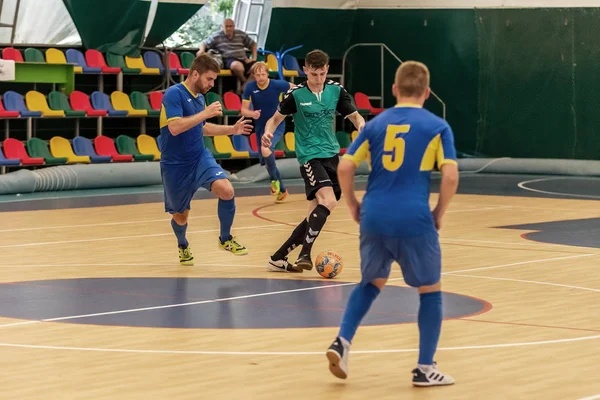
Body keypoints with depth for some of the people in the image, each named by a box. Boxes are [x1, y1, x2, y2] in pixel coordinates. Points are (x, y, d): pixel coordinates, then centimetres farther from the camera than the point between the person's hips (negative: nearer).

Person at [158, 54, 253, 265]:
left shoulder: (199, 97, 8)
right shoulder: (174, 94, -16)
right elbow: (175, 127, -28)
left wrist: (232, 129, 14)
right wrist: (206, 113, -27)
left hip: (200, 158, 5)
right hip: (175, 165, -5)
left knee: (226, 190, -21)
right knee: (181, 215, 9)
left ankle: (225, 239, 0)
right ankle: (183, 246, 43)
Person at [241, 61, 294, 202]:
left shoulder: (277, 85, -17)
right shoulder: (250, 87, -12)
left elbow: (294, 88, 2)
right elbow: (244, 110, -11)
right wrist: (252, 114, -32)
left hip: (276, 125, -4)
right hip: (260, 127, 4)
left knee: (265, 149, -32)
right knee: (266, 162, 12)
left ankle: (274, 180, -6)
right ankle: (281, 190, 35)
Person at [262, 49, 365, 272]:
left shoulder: (336, 90, 1)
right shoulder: (295, 94, -8)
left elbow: (354, 116, 8)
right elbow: (276, 118, 2)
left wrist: (361, 125, -15)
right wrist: (268, 133, -19)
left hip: (331, 155, 5)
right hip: (310, 156, -5)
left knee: (317, 211, 5)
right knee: (328, 201, -26)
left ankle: (279, 258, 14)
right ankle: (304, 254, -22)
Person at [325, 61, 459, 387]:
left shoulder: (376, 124, 10)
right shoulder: (437, 127, 2)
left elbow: (344, 168, 4)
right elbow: (451, 177, -7)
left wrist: (353, 205, 16)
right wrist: (439, 213, 6)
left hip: (374, 217, 4)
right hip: (414, 220, -3)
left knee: (372, 282, 25)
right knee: (430, 290, 13)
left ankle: (342, 342, 8)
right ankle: (425, 368, 14)